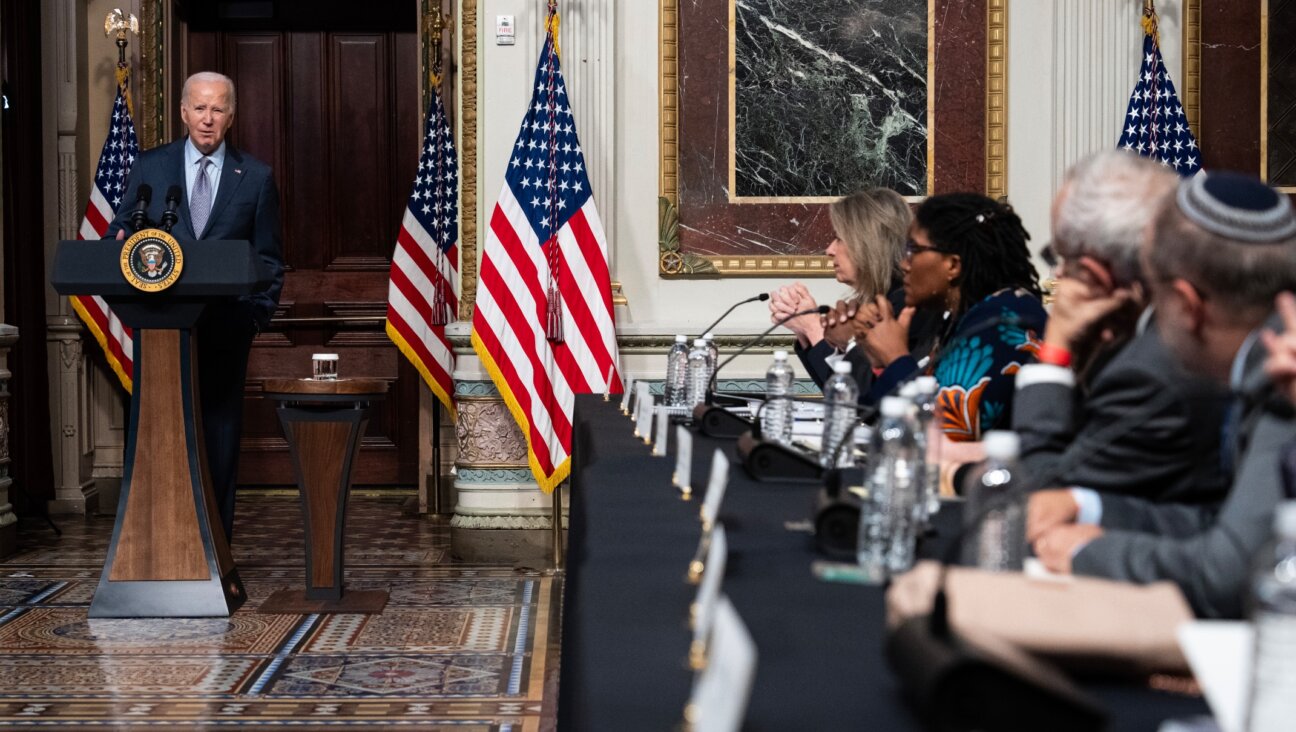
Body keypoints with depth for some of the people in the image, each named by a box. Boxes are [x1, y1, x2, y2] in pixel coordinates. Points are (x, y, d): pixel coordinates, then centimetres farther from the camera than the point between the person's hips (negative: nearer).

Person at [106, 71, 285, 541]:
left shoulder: (256, 177, 6)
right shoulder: (149, 167, 8)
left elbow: (269, 257, 7)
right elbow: (120, 232, 9)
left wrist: (259, 314, -5)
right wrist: (122, 242, -14)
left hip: (225, 329, 0)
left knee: (220, 438, 3)